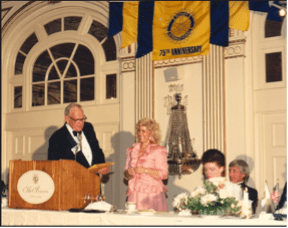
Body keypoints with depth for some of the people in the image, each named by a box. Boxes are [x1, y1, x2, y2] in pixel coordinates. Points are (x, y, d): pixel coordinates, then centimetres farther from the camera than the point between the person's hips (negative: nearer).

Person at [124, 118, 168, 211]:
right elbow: (126, 175, 20)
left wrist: (145, 170, -17)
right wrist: (128, 173, -3)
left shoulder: (158, 150, 1)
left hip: (152, 195, -4)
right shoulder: (132, 150, 17)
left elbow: (163, 174, -8)